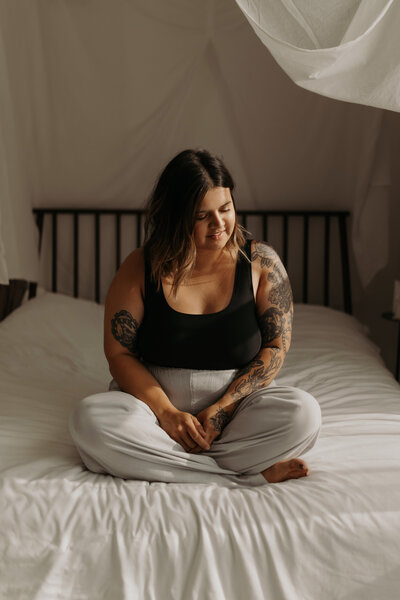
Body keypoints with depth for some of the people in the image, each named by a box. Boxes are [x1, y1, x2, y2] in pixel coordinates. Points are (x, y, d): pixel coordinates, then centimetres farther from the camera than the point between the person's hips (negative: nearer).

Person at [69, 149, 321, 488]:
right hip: (155, 401, 1)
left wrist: (222, 409, -14)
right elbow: (119, 353, -2)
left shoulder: (261, 262, -1)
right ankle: (248, 476, -29)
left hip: (236, 401, 0)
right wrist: (167, 412, -17)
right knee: (90, 419, -31)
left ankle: (162, 459, -24)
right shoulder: (140, 269, -1)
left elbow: (276, 347, -2)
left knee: (304, 413, -29)